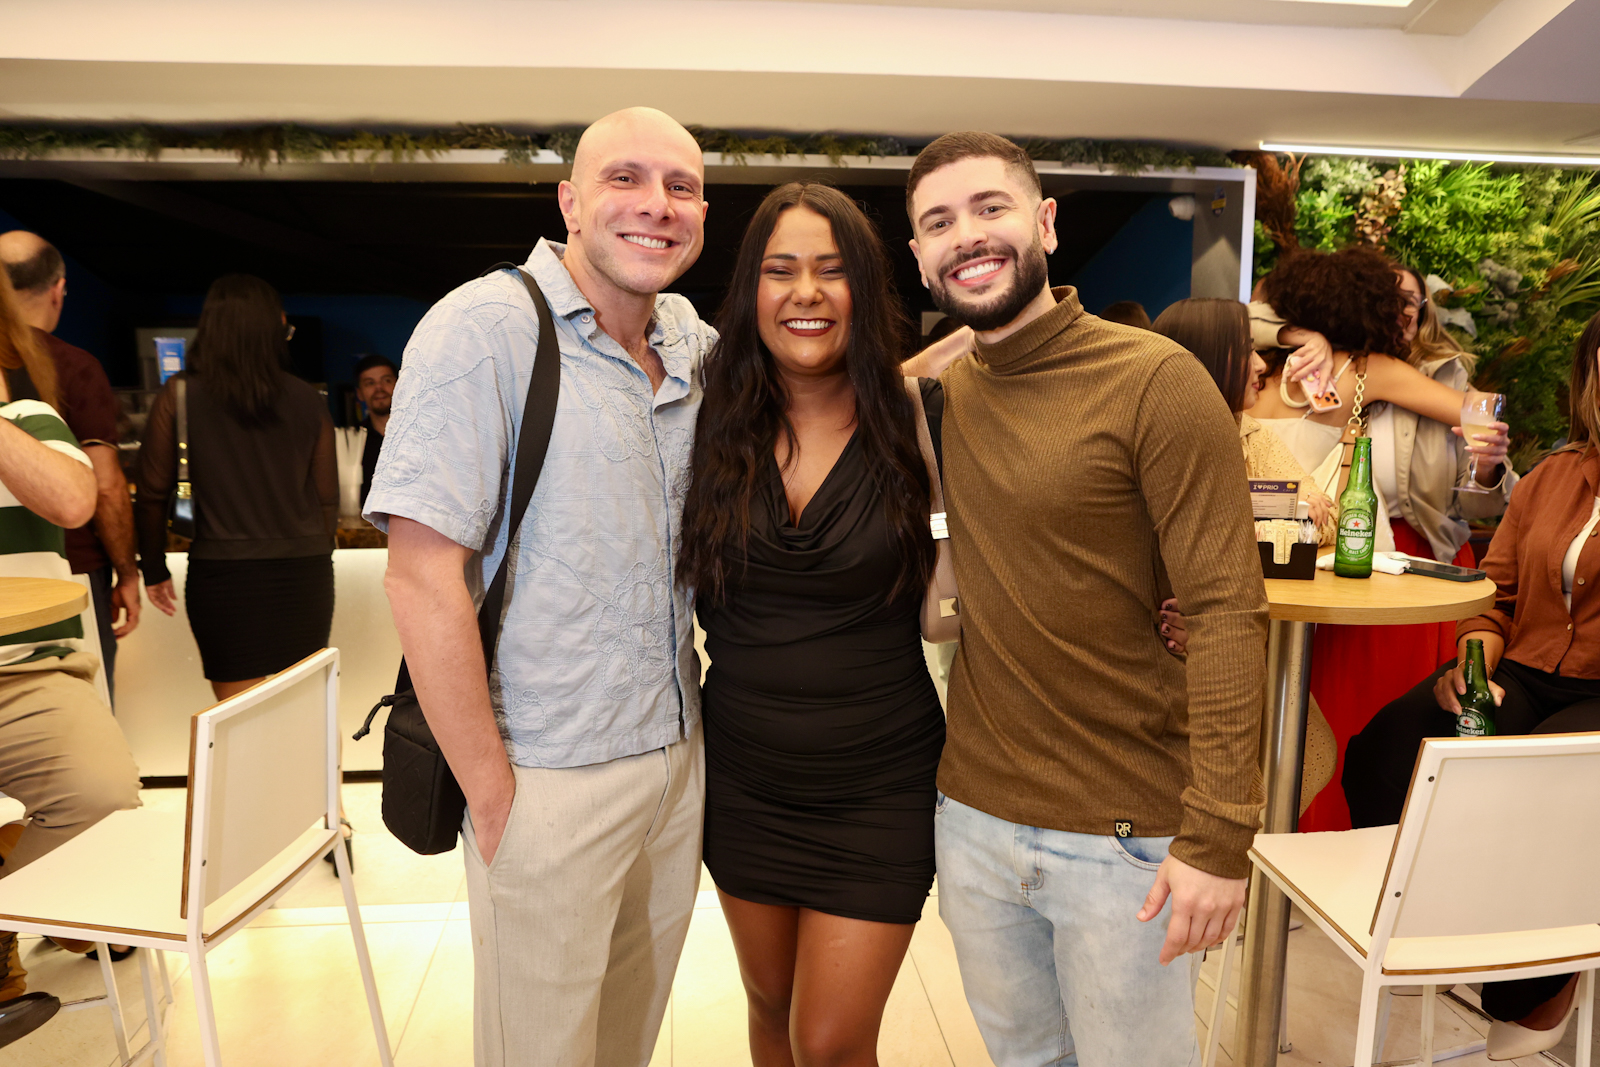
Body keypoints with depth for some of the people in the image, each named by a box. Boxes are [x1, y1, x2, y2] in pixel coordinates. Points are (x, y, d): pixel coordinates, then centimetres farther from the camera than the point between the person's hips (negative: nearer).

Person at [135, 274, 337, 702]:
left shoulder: (178, 396, -2)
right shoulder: (307, 401, 2)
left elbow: (153, 493, 1)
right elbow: (327, 496, 6)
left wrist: (154, 570, 13)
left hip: (222, 573, -2)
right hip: (304, 573, 2)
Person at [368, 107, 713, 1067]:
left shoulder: (694, 341, 5)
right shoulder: (485, 329, -15)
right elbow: (422, 576, -18)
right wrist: (493, 794, -15)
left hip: (680, 757, 6)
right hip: (552, 779, -5)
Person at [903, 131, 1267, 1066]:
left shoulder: (1157, 381, -13)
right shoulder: (945, 392, 3)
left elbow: (1227, 612, -17)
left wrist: (1219, 834, -20)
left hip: (1125, 839, -5)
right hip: (970, 815, 5)